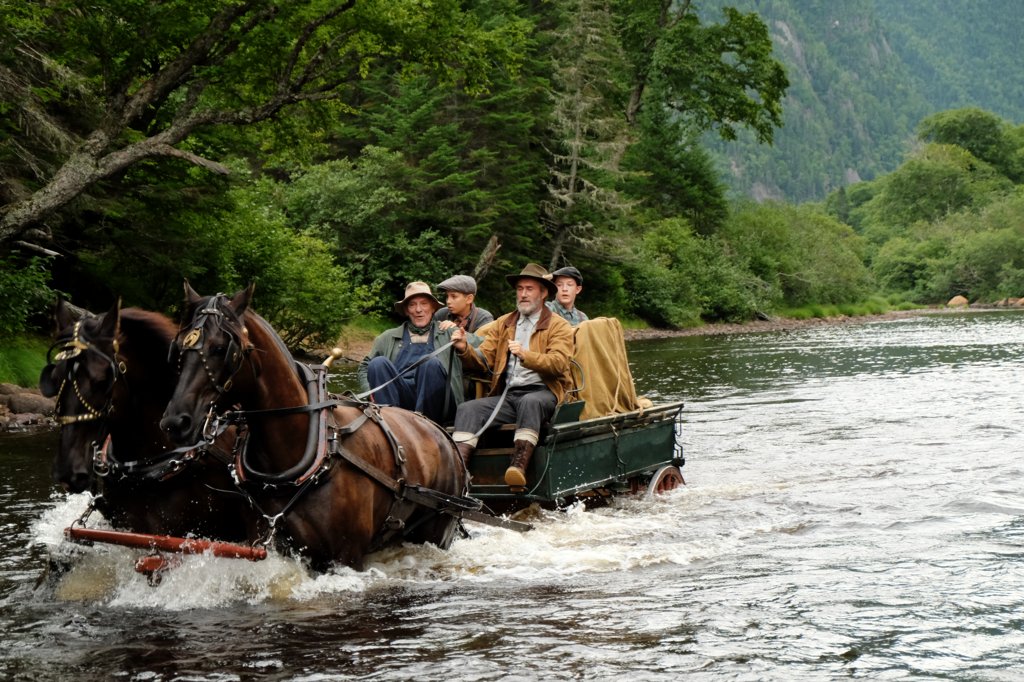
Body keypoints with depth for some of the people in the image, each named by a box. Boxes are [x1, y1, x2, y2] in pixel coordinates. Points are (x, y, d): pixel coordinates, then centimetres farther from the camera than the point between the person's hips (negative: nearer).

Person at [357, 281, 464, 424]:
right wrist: (372, 392, 6)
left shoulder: (448, 334, 20)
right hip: (400, 398, 2)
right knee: (378, 363, -22)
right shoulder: (389, 337, 26)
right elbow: (364, 367, 25)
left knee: (431, 362, -29)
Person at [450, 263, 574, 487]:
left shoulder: (559, 326, 8)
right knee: (468, 409, -20)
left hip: (542, 393, -4)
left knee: (530, 402, -38)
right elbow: (483, 359, 12)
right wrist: (465, 349, -11)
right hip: (506, 396, 4)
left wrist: (526, 356, -26)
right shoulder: (502, 324, 22)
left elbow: (559, 363, -10)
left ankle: (519, 467, -49)